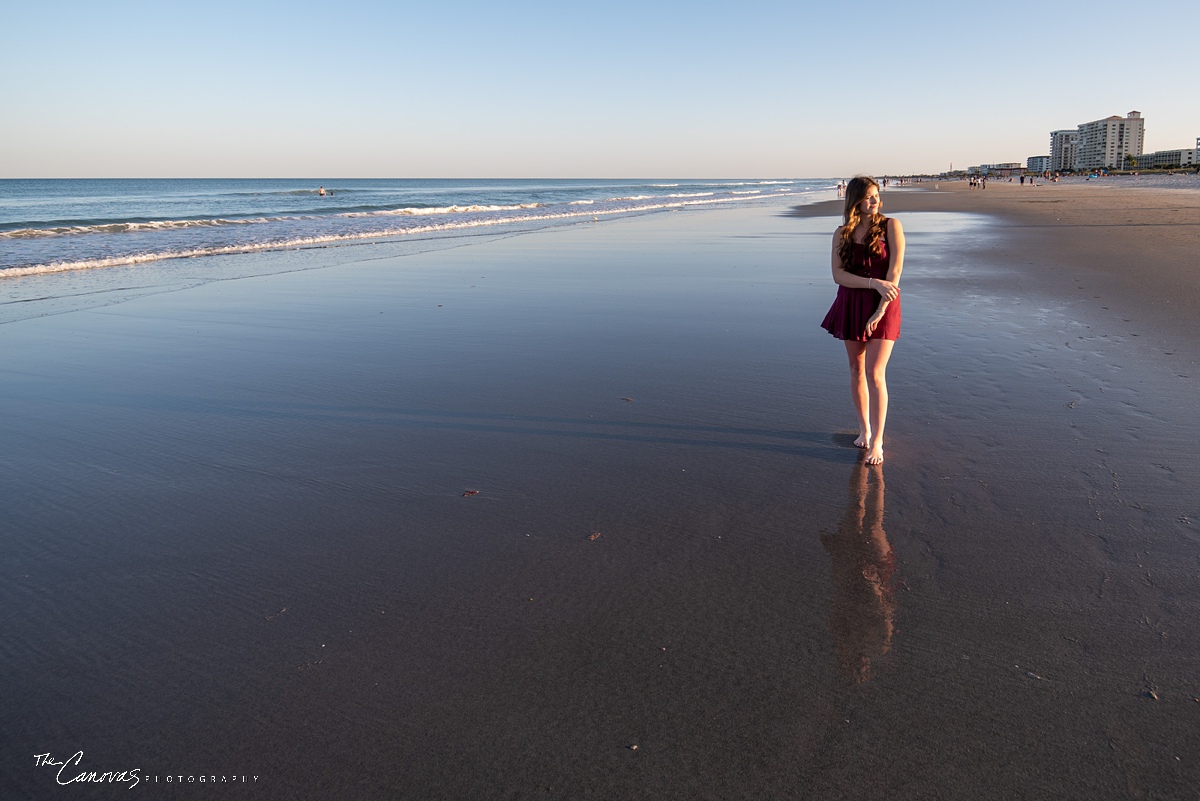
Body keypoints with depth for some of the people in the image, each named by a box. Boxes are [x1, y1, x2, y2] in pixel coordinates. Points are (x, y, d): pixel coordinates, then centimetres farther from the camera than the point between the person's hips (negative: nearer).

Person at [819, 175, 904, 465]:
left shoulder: (890, 226, -4)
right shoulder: (842, 234, 3)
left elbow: (895, 270, -11)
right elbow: (838, 275, -7)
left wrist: (880, 310, -17)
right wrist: (874, 283, -21)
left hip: (883, 305, -3)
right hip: (851, 304, 3)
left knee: (875, 373, -10)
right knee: (857, 369, 10)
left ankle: (877, 441, -3)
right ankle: (864, 429, 27)